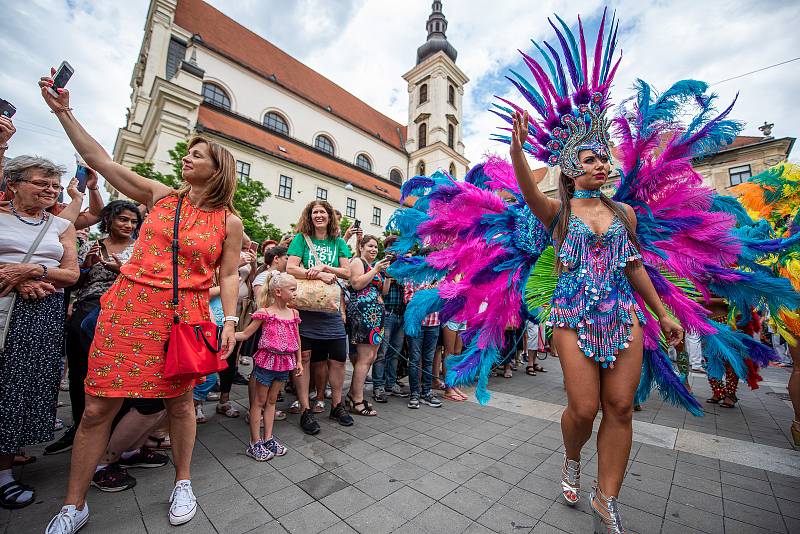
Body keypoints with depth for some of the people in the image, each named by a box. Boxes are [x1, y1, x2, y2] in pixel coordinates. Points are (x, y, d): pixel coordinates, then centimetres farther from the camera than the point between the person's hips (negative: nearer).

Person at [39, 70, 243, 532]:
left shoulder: (229, 221, 2)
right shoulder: (159, 195, 10)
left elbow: (228, 275, 0)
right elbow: (100, 159, 13)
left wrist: (231, 320, -6)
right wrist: (63, 111, 8)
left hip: (186, 314, -2)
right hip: (130, 307, 3)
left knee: (180, 402, 8)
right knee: (98, 407, 6)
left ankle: (183, 483, 29)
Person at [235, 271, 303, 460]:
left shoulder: (293, 313, 3)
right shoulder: (265, 313, -12)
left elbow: (296, 338, 11)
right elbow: (245, 334, -5)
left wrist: (299, 361, 14)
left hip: (285, 361, 5)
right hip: (268, 359, -5)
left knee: (271, 400, 17)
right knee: (259, 401, 9)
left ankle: (268, 439, 29)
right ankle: (255, 443, 22)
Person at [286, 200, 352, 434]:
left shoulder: (338, 242, 12)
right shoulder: (301, 238, 4)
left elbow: (347, 272, 3)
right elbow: (290, 268, -8)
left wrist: (324, 267, -11)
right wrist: (319, 275, -16)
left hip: (331, 307, 3)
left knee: (338, 358, 5)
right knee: (303, 357, 0)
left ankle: (336, 405, 24)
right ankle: (305, 410, 15)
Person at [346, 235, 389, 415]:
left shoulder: (376, 266, 24)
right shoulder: (357, 262, 0)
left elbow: (382, 291, 21)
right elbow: (357, 284, -16)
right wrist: (376, 269, -12)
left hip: (375, 314, 9)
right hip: (363, 311, -9)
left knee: (370, 357, 10)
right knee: (365, 357, -7)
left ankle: (353, 394, 22)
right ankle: (357, 401, 3)